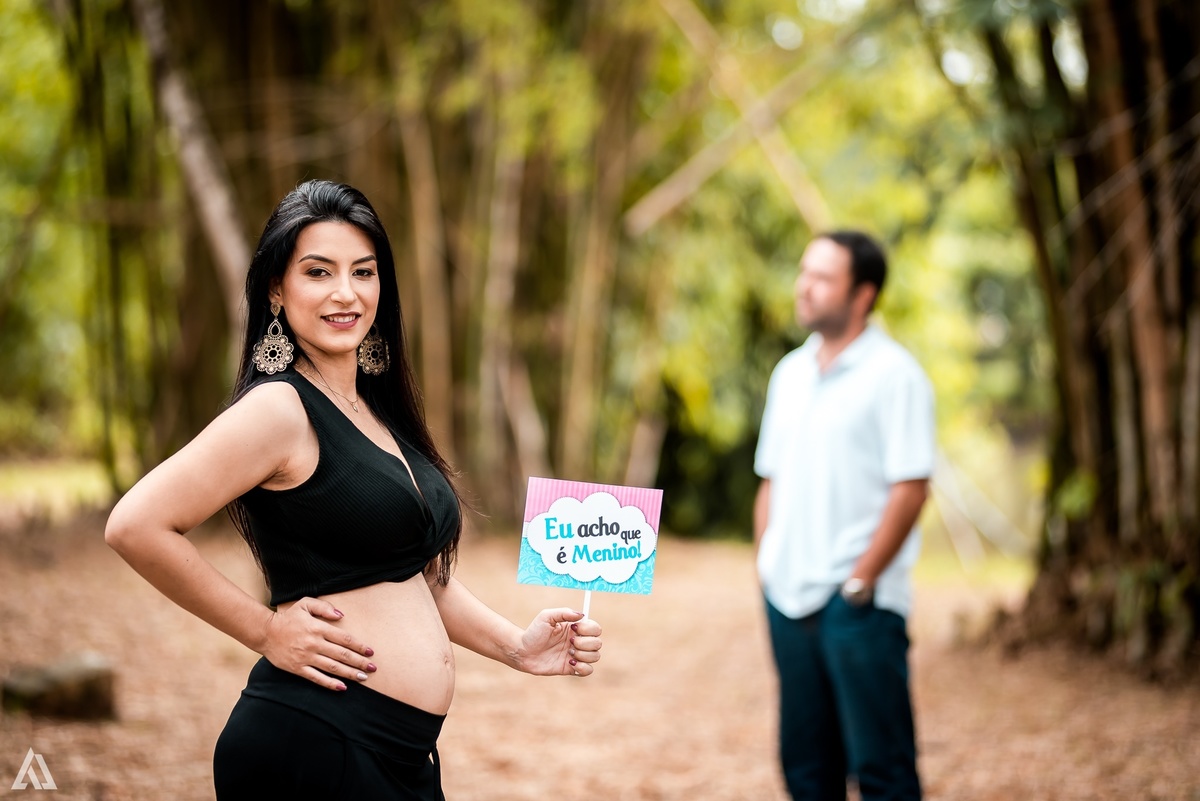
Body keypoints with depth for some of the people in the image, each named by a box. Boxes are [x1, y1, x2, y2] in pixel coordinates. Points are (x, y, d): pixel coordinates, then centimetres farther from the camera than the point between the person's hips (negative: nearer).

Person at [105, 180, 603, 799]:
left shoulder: (375, 411, 13)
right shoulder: (278, 409, -12)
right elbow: (135, 525, -20)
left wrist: (519, 647, 10)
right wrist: (264, 631, -15)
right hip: (312, 747, -8)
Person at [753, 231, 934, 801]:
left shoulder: (893, 374, -7)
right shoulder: (790, 373, 14)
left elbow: (911, 488, -12)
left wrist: (860, 580, -14)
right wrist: (765, 563, 9)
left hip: (857, 602, -7)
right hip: (788, 598, 7)